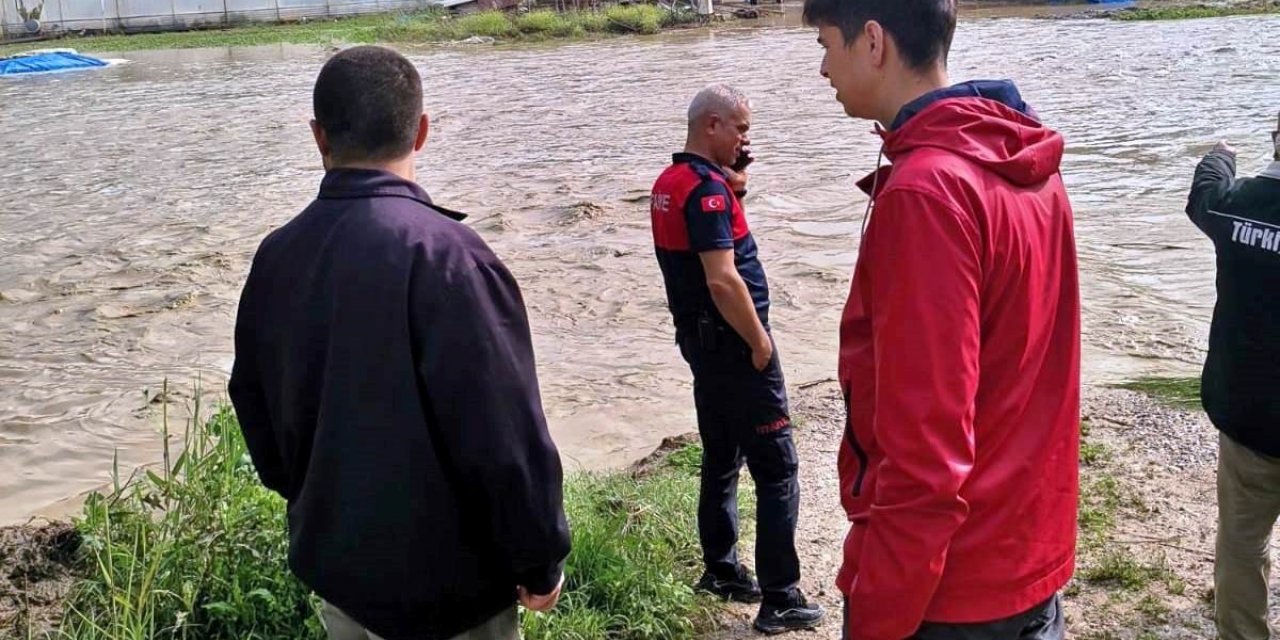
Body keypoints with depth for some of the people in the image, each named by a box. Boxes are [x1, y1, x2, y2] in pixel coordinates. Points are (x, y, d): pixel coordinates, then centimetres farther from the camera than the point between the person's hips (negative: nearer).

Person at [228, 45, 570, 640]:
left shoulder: (276, 256, -2)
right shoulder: (444, 254, -24)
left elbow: (256, 411, 8)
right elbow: (505, 434, -24)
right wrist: (540, 561, -11)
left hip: (334, 563, 6)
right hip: (442, 580, -6)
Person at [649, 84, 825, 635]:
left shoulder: (669, 182, 10)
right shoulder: (708, 187, -20)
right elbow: (723, 280, -27)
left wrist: (734, 177, 8)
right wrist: (760, 343, -17)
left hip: (701, 337, 10)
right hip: (731, 342, -10)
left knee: (722, 459, 20)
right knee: (776, 469, -4)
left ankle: (721, 570, 30)